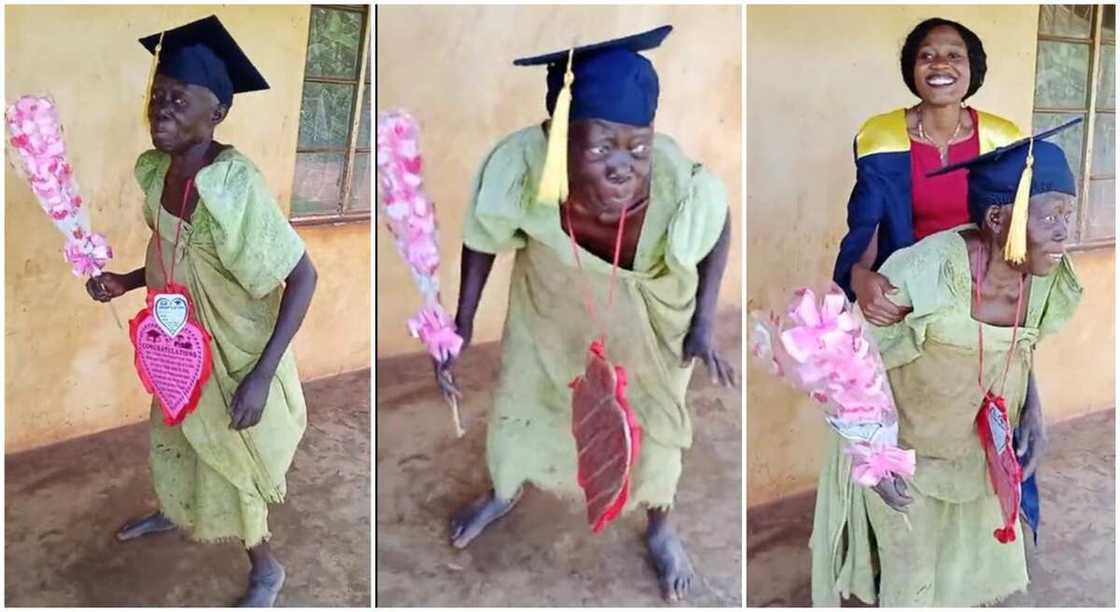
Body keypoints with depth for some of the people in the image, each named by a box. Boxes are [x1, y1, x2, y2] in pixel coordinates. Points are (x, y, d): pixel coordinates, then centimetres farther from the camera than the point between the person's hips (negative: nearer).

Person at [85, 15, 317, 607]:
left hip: (233, 355, -7)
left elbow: (303, 276, -28)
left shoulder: (236, 186, -31)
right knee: (174, 438, 30)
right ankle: (173, 511, 62)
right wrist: (125, 281, -6)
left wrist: (261, 375, -31)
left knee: (228, 460, 12)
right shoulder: (156, 171, -7)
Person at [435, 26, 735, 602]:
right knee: (519, 405, 23)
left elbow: (720, 227, -14)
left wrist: (705, 325, -15)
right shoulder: (520, 167, -39)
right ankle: (503, 493, 61)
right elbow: (483, 237, -15)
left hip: (651, 311, -1)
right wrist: (461, 326, -11)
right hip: (553, 303, 1)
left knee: (655, 423, 20)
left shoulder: (682, 186, -41)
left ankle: (660, 527, 56)